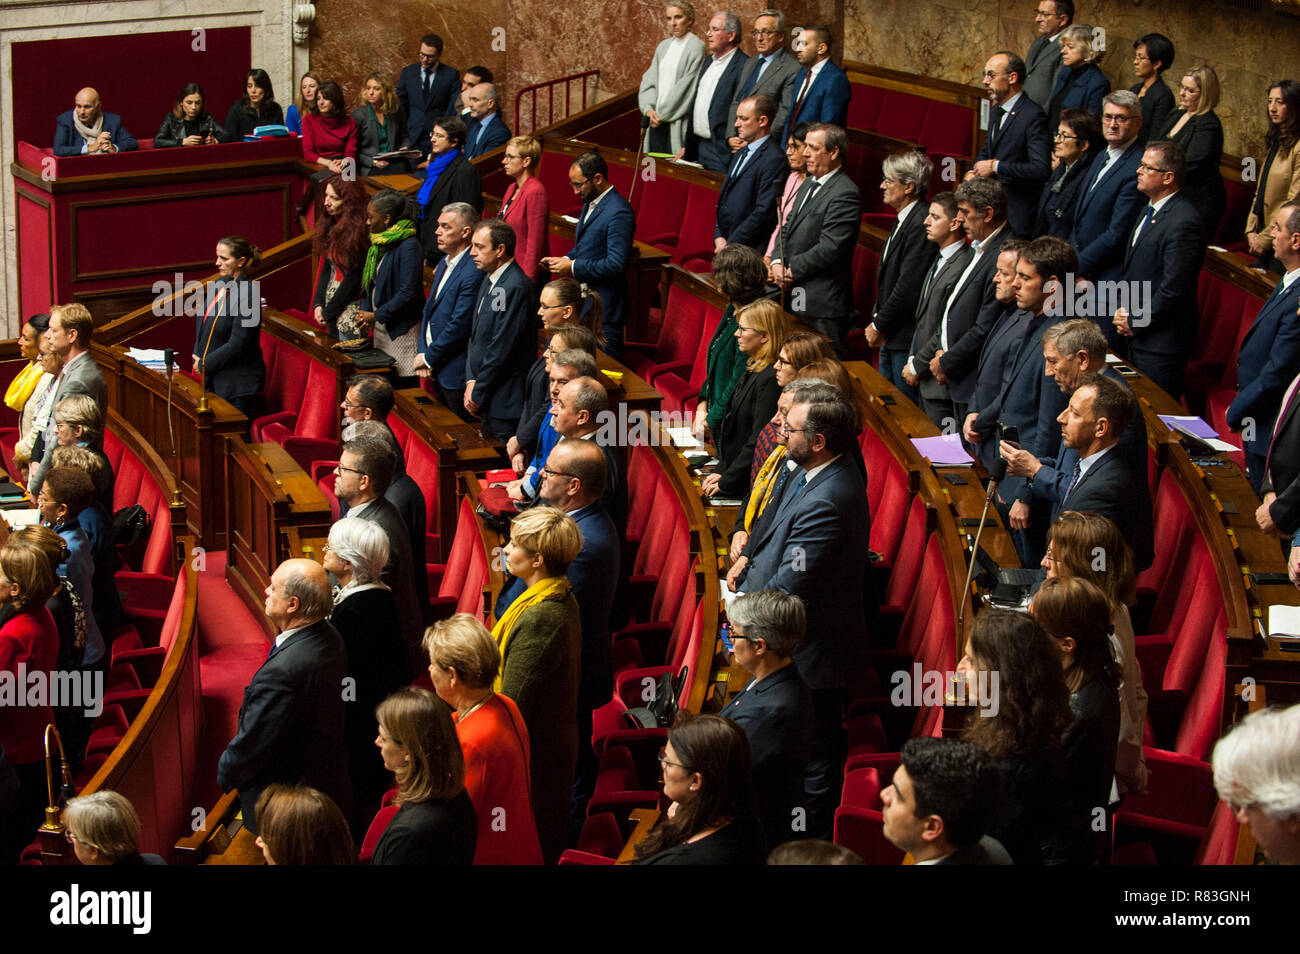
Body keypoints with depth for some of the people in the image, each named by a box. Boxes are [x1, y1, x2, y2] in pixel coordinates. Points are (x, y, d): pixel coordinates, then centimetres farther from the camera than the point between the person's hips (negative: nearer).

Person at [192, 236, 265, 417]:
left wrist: (205, 364, -11)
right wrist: (197, 359, 5)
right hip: (214, 380, 8)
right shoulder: (220, 284, 8)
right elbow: (204, 326, 17)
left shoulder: (248, 293, -18)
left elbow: (238, 343, -20)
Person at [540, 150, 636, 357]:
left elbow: (616, 264, -24)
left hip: (603, 309, -10)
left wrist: (573, 268, -19)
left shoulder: (618, 213, -20)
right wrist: (565, 260, 4)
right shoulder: (590, 204, 12)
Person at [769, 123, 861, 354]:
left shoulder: (845, 194, -16)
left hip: (822, 304, -9)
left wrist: (791, 271, -13)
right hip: (797, 300, 9)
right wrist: (778, 262, 0)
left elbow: (829, 249, -21)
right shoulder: (809, 184, 15)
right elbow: (788, 229, 18)